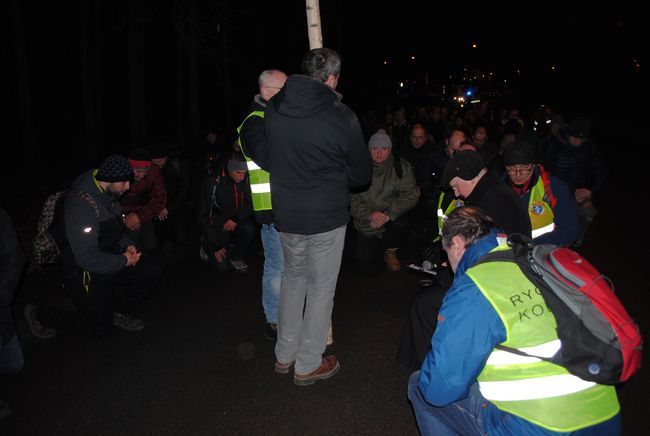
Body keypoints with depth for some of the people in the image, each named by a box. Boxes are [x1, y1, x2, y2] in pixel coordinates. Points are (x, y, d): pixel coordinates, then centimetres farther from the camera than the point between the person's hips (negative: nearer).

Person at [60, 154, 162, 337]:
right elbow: (88, 258, -33)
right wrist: (124, 261, -21)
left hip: (110, 256, 8)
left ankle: (119, 313, 17)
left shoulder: (107, 194, -4)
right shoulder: (82, 205, -31)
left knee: (152, 273, -3)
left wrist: (127, 245, -2)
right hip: (87, 272, -8)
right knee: (102, 329, 2)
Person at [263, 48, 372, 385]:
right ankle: (307, 365, 22)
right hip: (326, 217, -5)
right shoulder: (341, 117, -15)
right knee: (321, 288, 9)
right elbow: (361, 174, -5)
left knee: (293, 277, 22)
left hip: (285, 214, 5)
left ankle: (284, 354, 33)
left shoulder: (274, 109, -3)